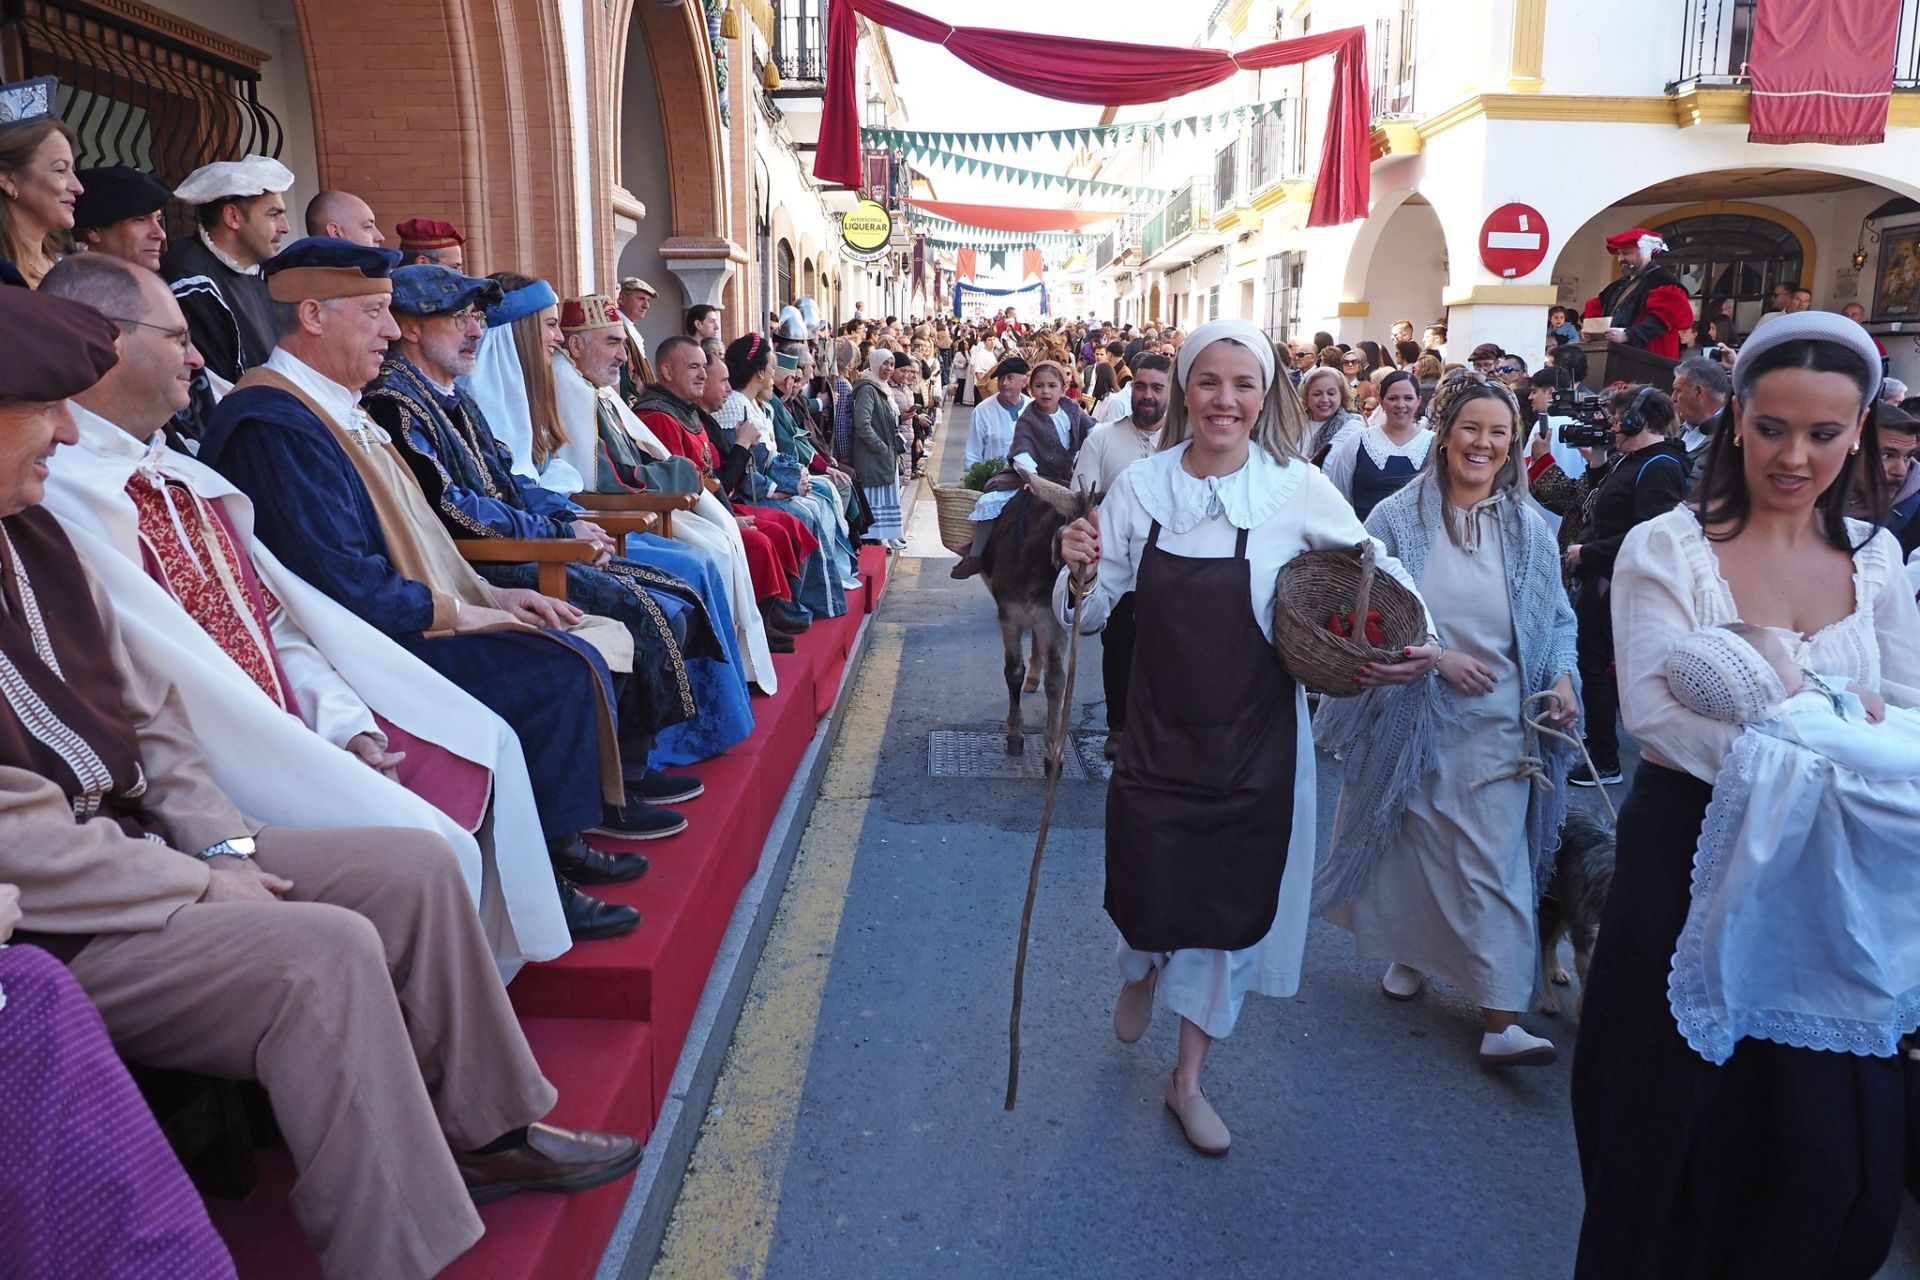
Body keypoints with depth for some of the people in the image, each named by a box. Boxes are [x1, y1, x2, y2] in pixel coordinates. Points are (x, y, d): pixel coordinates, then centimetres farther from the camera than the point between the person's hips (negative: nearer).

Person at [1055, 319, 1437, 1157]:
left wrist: (1418, 642, -11)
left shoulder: (1297, 488, -9)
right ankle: (1140, 970, 45)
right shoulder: (1140, 486, -5)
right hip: (1157, 735, 1)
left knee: (1229, 907, 11)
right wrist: (1080, 575, -23)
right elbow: (1088, 614, -1)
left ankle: (1189, 1080, 35)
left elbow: (1377, 570, 5)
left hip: (1256, 742, 0)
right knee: (1148, 900, 2)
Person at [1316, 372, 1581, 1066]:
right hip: (1409, 714, 0)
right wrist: (1434, 654, -15)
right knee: (1411, 843, 13)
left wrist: (1563, 675, -8)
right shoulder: (1397, 518, -3)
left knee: (1495, 862, -3)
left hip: (1498, 722, 1)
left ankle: (1501, 1019, 1)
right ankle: (1408, 950, 38)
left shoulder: (1529, 529, 4)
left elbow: (1558, 618, 10)